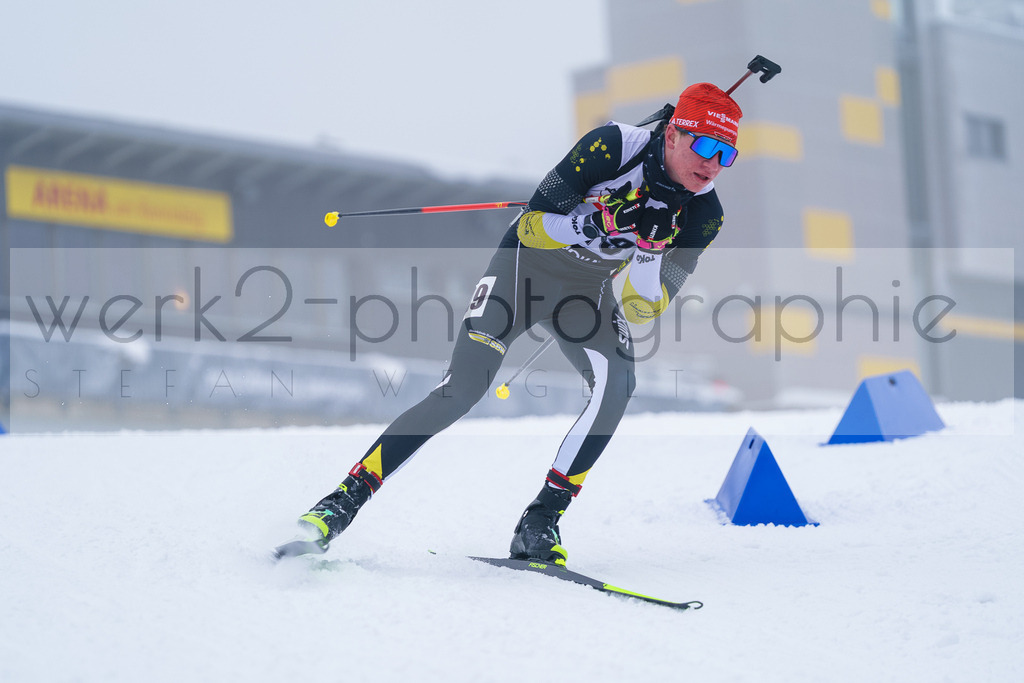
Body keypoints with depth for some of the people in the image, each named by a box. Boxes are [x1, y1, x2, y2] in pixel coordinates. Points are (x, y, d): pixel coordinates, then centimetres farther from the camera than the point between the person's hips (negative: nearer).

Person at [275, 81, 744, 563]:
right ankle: (344, 500, -13)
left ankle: (540, 523, -21)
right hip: (525, 266, -4)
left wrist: (650, 250, -32)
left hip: (586, 291, 4)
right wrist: (599, 223, -37)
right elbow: (533, 226, -21)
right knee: (461, 391, -19)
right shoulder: (615, 147, -24)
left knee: (616, 385, -26)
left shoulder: (703, 215, -13)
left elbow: (640, 311, -15)